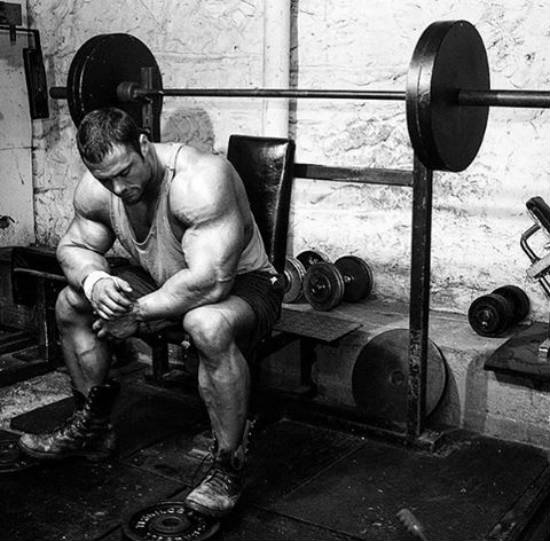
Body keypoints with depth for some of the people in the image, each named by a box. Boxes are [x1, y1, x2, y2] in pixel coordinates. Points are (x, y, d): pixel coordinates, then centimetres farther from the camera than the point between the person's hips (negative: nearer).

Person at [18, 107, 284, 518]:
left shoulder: (199, 179, -34)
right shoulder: (98, 188, -10)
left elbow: (211, 281, -39)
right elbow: (74, 247, 2)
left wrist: (139, 313, -30)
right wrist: (93, 281, -21)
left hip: (240, 285, -7)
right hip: (168, 286, 8)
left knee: (209, 326, -41)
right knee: (71, 303, 4)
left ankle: (229, 466, -20)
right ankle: (92, 429, 20)